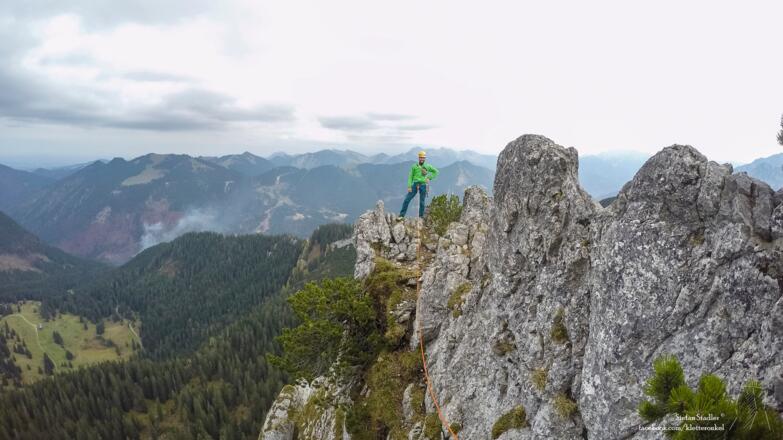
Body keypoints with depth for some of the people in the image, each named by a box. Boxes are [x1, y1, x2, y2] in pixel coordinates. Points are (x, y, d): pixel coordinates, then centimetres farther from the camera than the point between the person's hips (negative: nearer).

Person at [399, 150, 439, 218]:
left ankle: (421, 217, 13)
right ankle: (402, 215, -1)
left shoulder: (427, 166, 4)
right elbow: (410, 177, 3)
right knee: (407, 200, -6)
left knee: (422, 202, 4)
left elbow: (435, 171, 17)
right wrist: (409, 186, -6)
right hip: (415, 185, 0)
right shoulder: (414, 166, 3)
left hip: (423, 185, 0)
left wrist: (429, 178, 4)